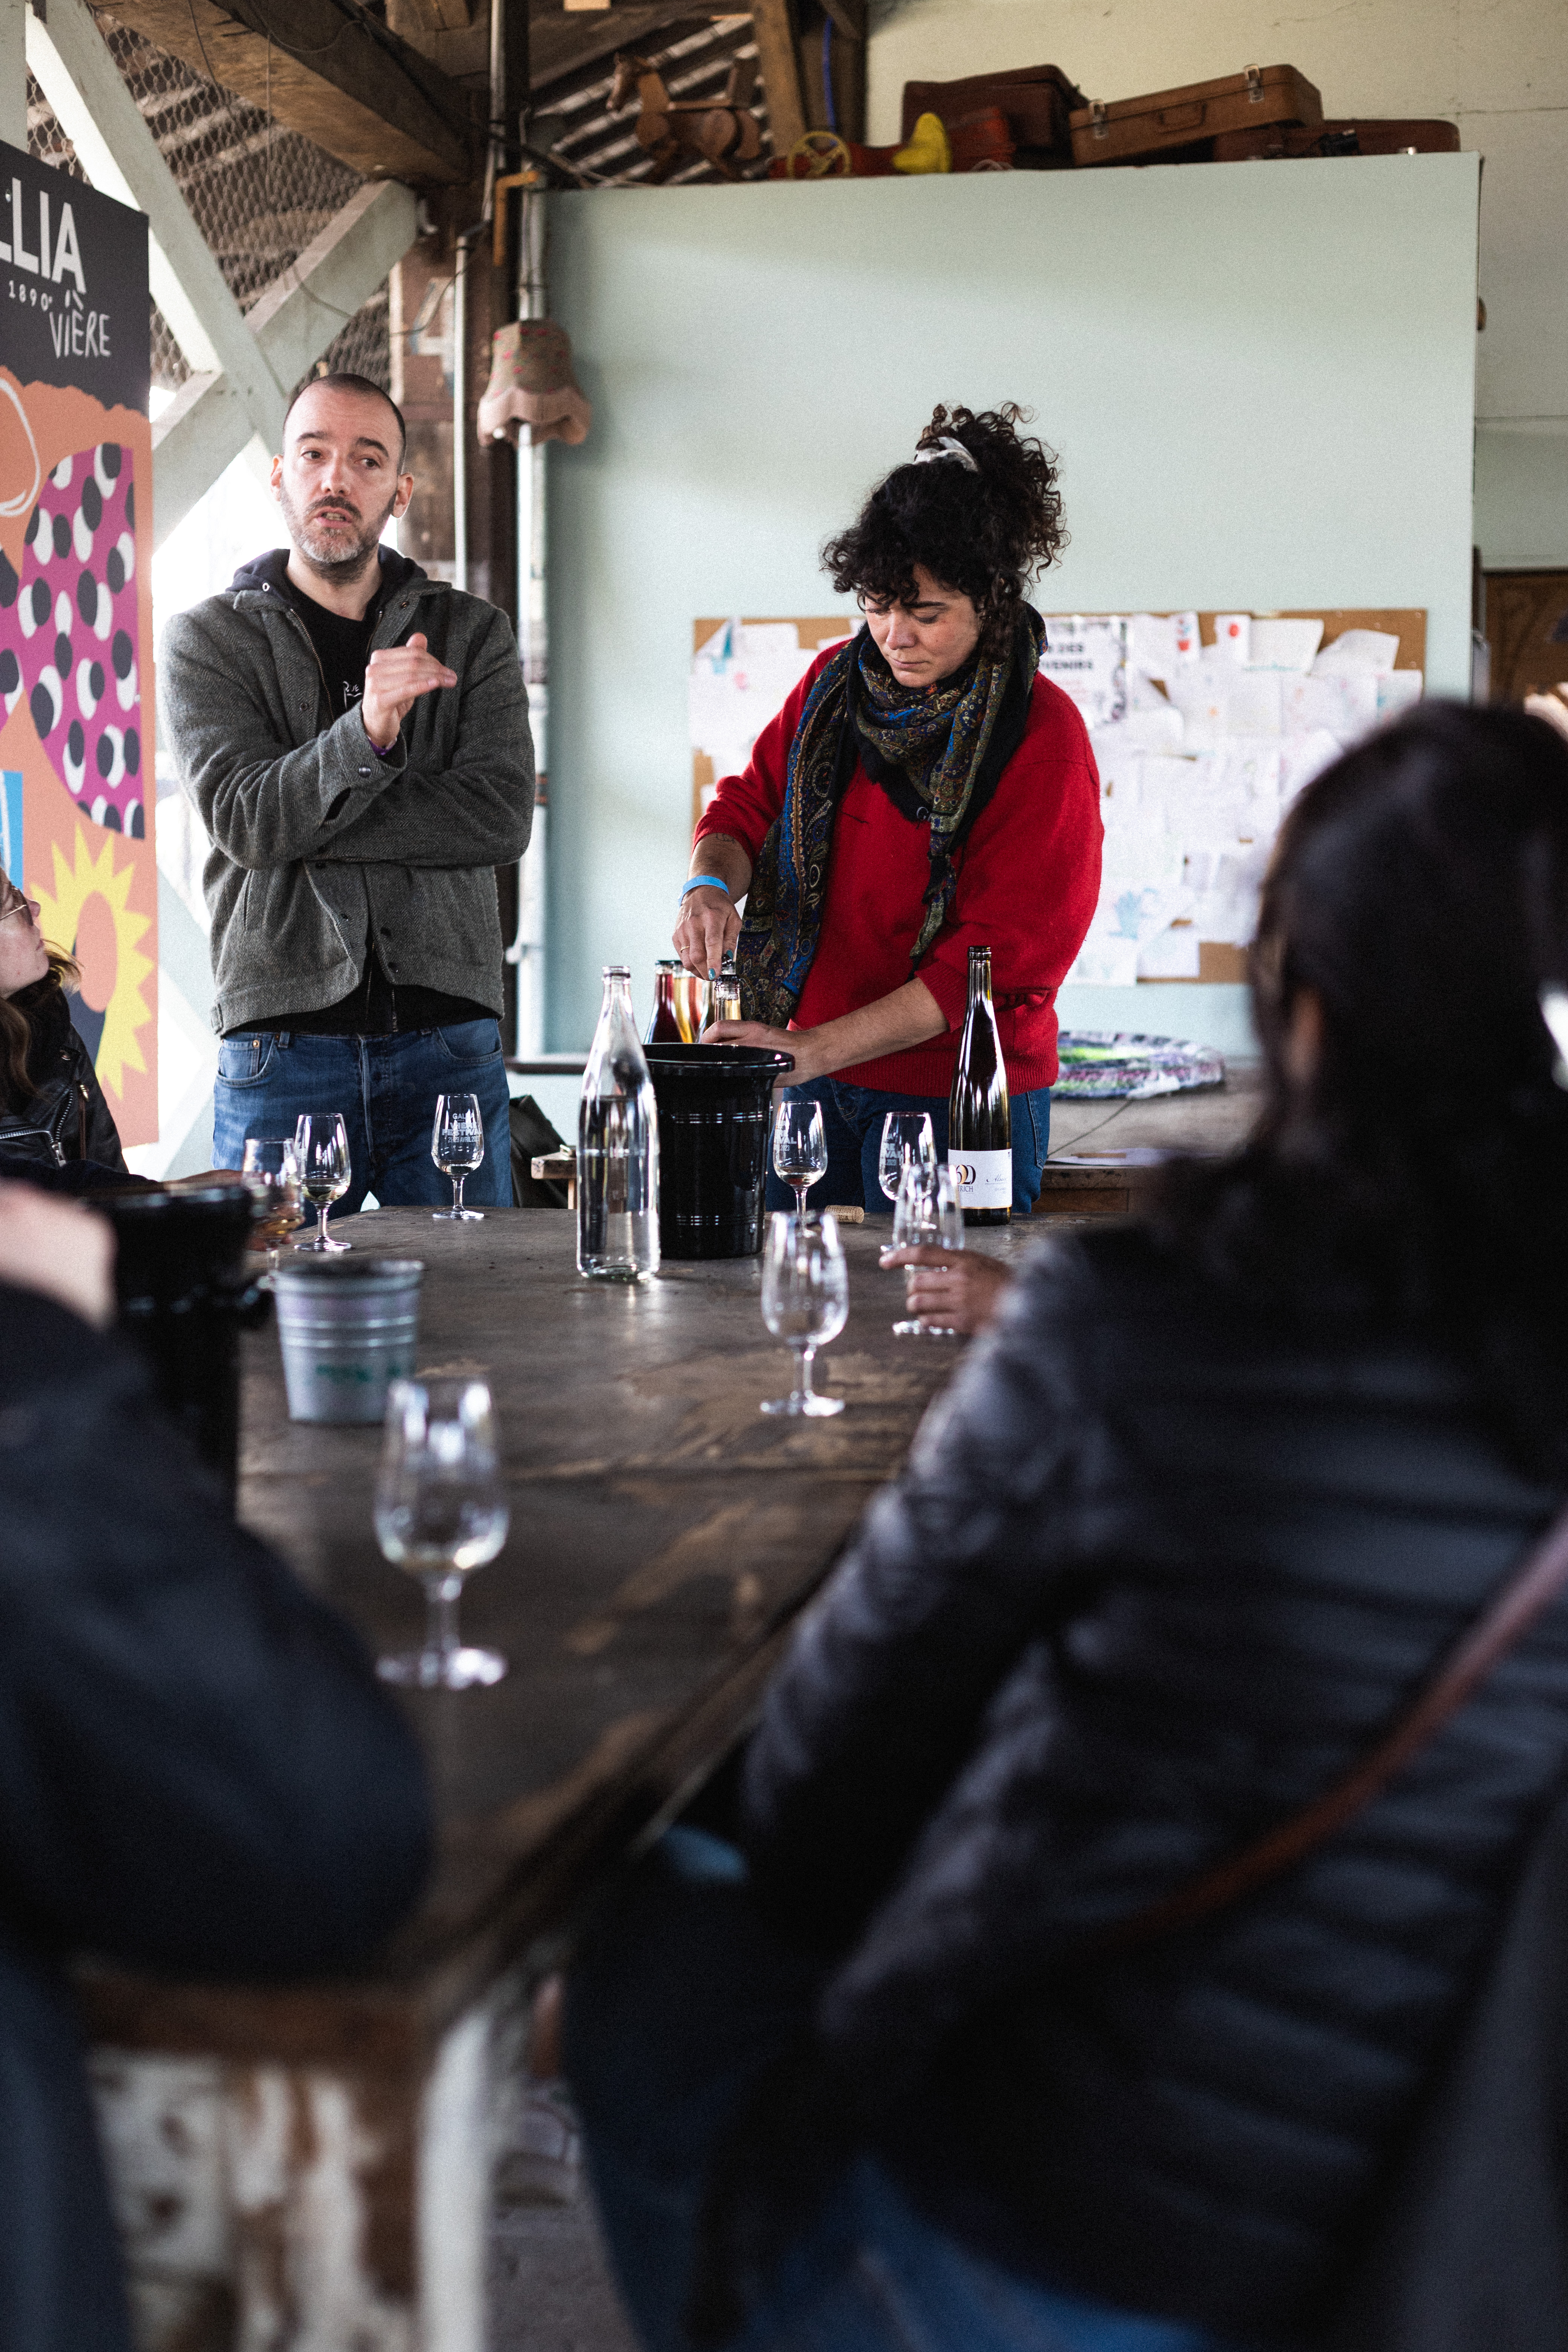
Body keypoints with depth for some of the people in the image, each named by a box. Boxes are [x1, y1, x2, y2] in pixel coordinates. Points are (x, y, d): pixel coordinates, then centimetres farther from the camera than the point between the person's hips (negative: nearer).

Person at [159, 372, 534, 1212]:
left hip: (447, 1041, 1)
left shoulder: (473, 633, 11)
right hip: (279, 1046, -1)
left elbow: (502, 817, -5)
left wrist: (303, 827, -9)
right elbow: (243, 819, -8)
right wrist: (368, 733, -26)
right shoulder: (208, 639, 7)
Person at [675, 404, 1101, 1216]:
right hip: (814, 1082, 5)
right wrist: (712, 883, -13)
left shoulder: (1042, 738, -13)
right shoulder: (837, 683, 5)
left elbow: (1001, 958, -17)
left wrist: (814, 1049, -23)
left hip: (958, 1096, -5)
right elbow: (749, 803, 13)